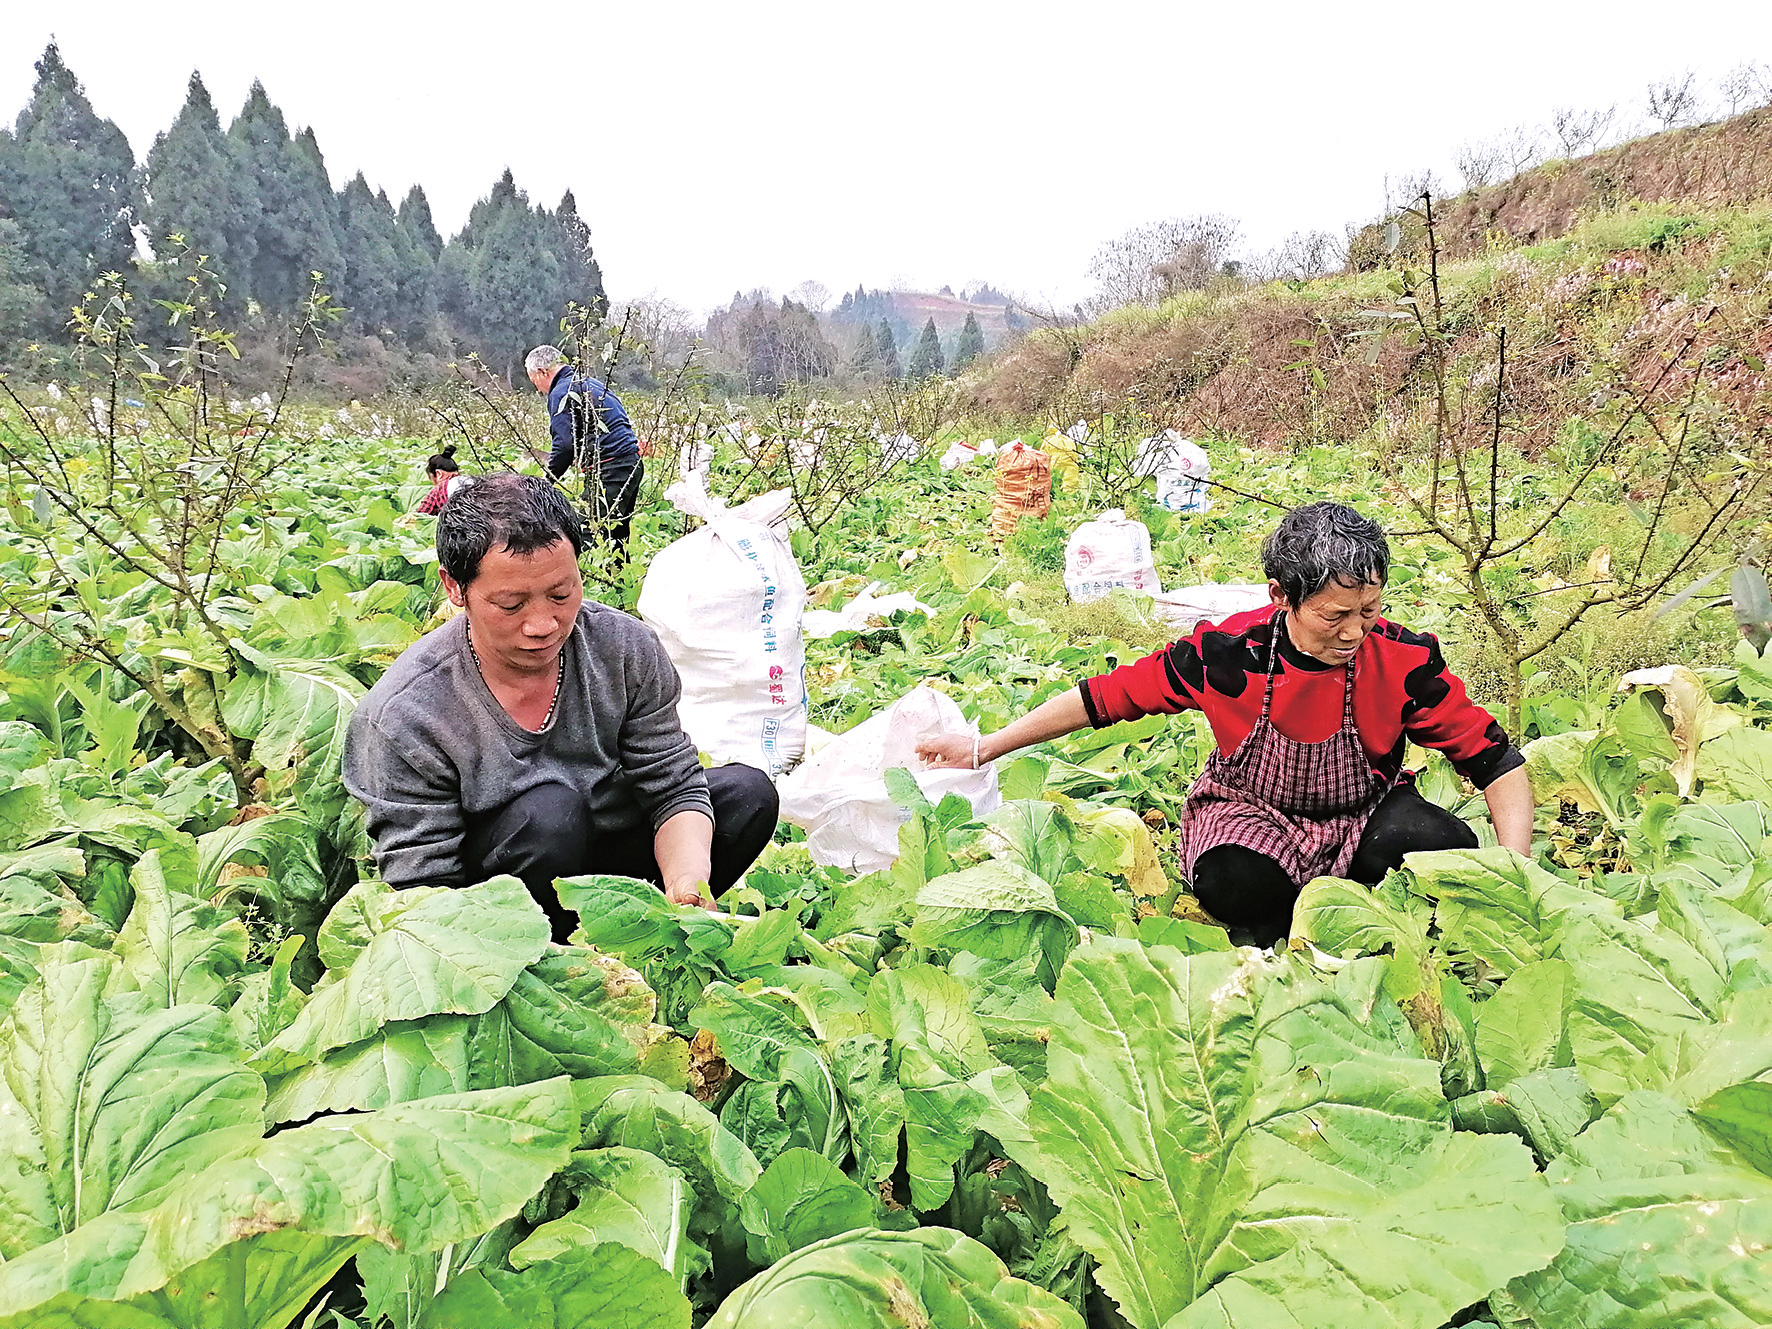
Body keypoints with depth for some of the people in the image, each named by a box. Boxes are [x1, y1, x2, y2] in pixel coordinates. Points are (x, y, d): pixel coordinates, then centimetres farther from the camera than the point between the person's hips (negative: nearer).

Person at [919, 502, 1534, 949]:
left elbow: (1496, 762, -11)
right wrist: (984, 748, -7)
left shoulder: (1403, 661, -20)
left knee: (1449, 849, -31)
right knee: (1235, 883, -37)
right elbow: (1104, 697, -10)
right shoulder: (1225, 652, -21)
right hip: (1249, 816, -1)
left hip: (1361, 817, 2)